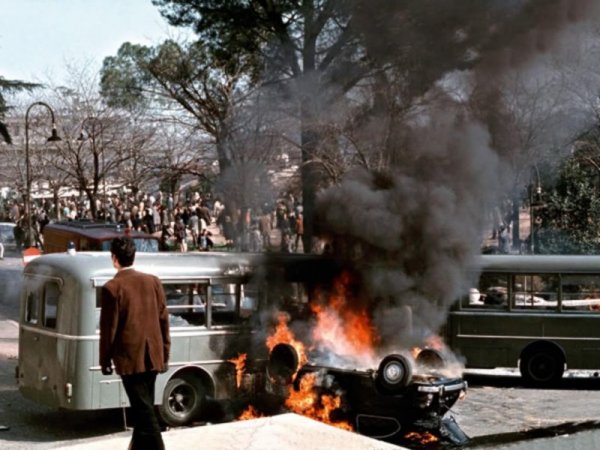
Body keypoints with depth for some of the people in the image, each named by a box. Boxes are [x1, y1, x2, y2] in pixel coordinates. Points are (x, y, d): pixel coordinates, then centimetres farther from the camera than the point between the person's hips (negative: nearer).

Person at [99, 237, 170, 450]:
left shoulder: (112, 288, -11)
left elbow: (109, 328, -8)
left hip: (129, 357, -5)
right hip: (153, 356, 5)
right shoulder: (153, 281, 3)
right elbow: (163, 320, 7)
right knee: (144, 406, 19)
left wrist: (105, 360, 3)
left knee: (143, 409, -3)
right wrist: (165, 354, 15)